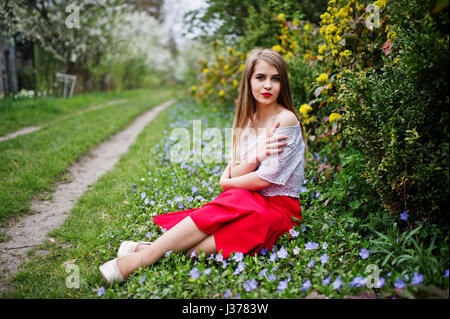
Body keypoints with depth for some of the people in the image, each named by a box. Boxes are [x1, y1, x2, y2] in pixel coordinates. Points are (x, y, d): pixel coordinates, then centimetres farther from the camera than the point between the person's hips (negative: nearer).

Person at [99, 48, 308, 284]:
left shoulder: (286, 120, -11)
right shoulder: (246, 121, 9)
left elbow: (266, 179, -15)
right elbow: (231, 174, 0)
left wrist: (227, 183, -1)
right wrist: (255, 156, -19)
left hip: (279, 209, -6)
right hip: (249, 203, 6)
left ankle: (143, 257, -34)